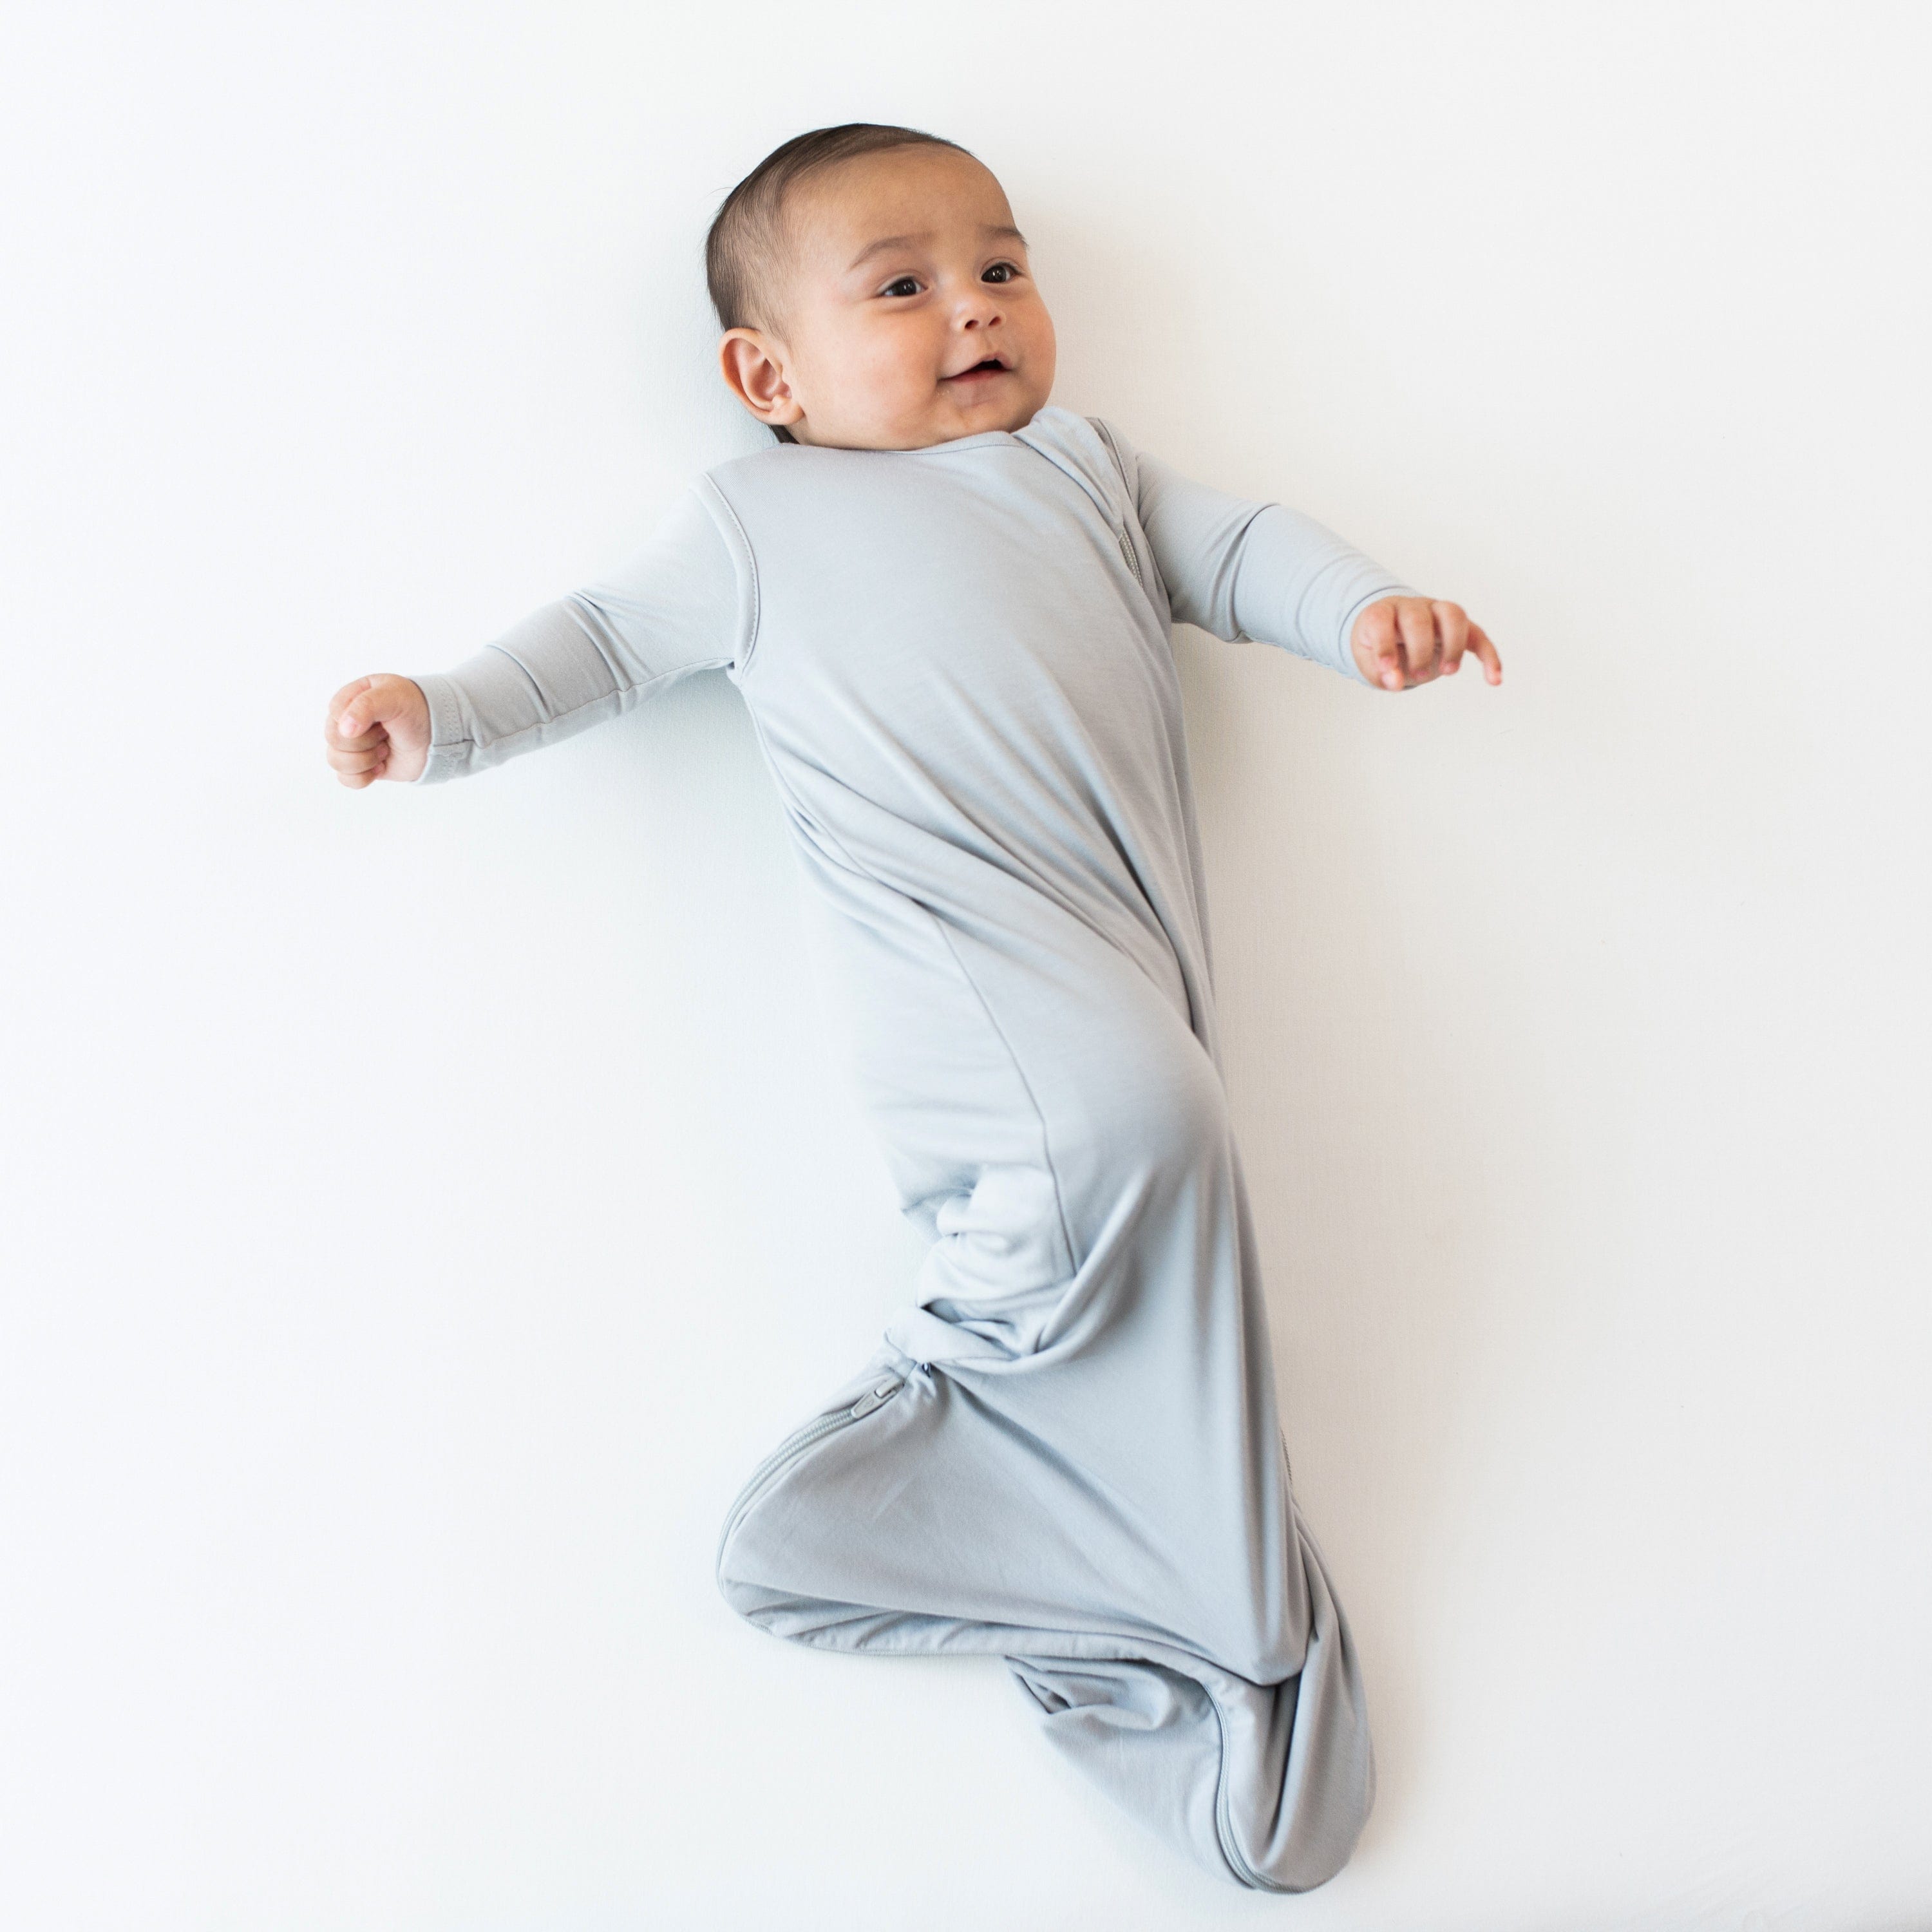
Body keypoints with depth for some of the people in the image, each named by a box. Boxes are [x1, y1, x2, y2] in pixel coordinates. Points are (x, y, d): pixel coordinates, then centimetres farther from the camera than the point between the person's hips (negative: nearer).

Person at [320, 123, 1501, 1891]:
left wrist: (1364, 606, 11)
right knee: (1125, 1127, -31)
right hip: (968, 932, -5)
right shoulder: (753, 519, 23)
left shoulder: (1082, 459, 32)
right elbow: (611, 636, 24)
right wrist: (444, 715, 9)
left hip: (1123, 950, 5)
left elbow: (1233, 548, 30)